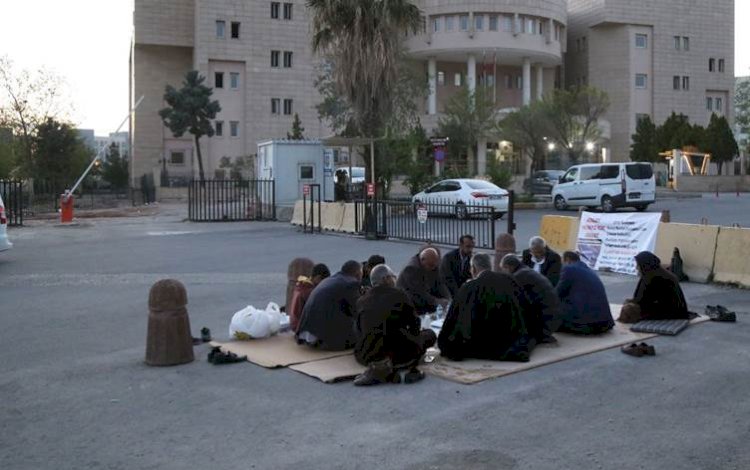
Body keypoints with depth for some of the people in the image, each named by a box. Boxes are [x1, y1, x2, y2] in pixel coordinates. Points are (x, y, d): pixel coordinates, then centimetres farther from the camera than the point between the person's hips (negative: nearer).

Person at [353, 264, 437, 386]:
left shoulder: (361, 301, 10)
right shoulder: (399, 295, 1)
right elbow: (414, 324, 10)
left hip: (367, 358, 3)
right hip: (399, 355, -3)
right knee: (430, 335, 21)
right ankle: (412, 370, 4)